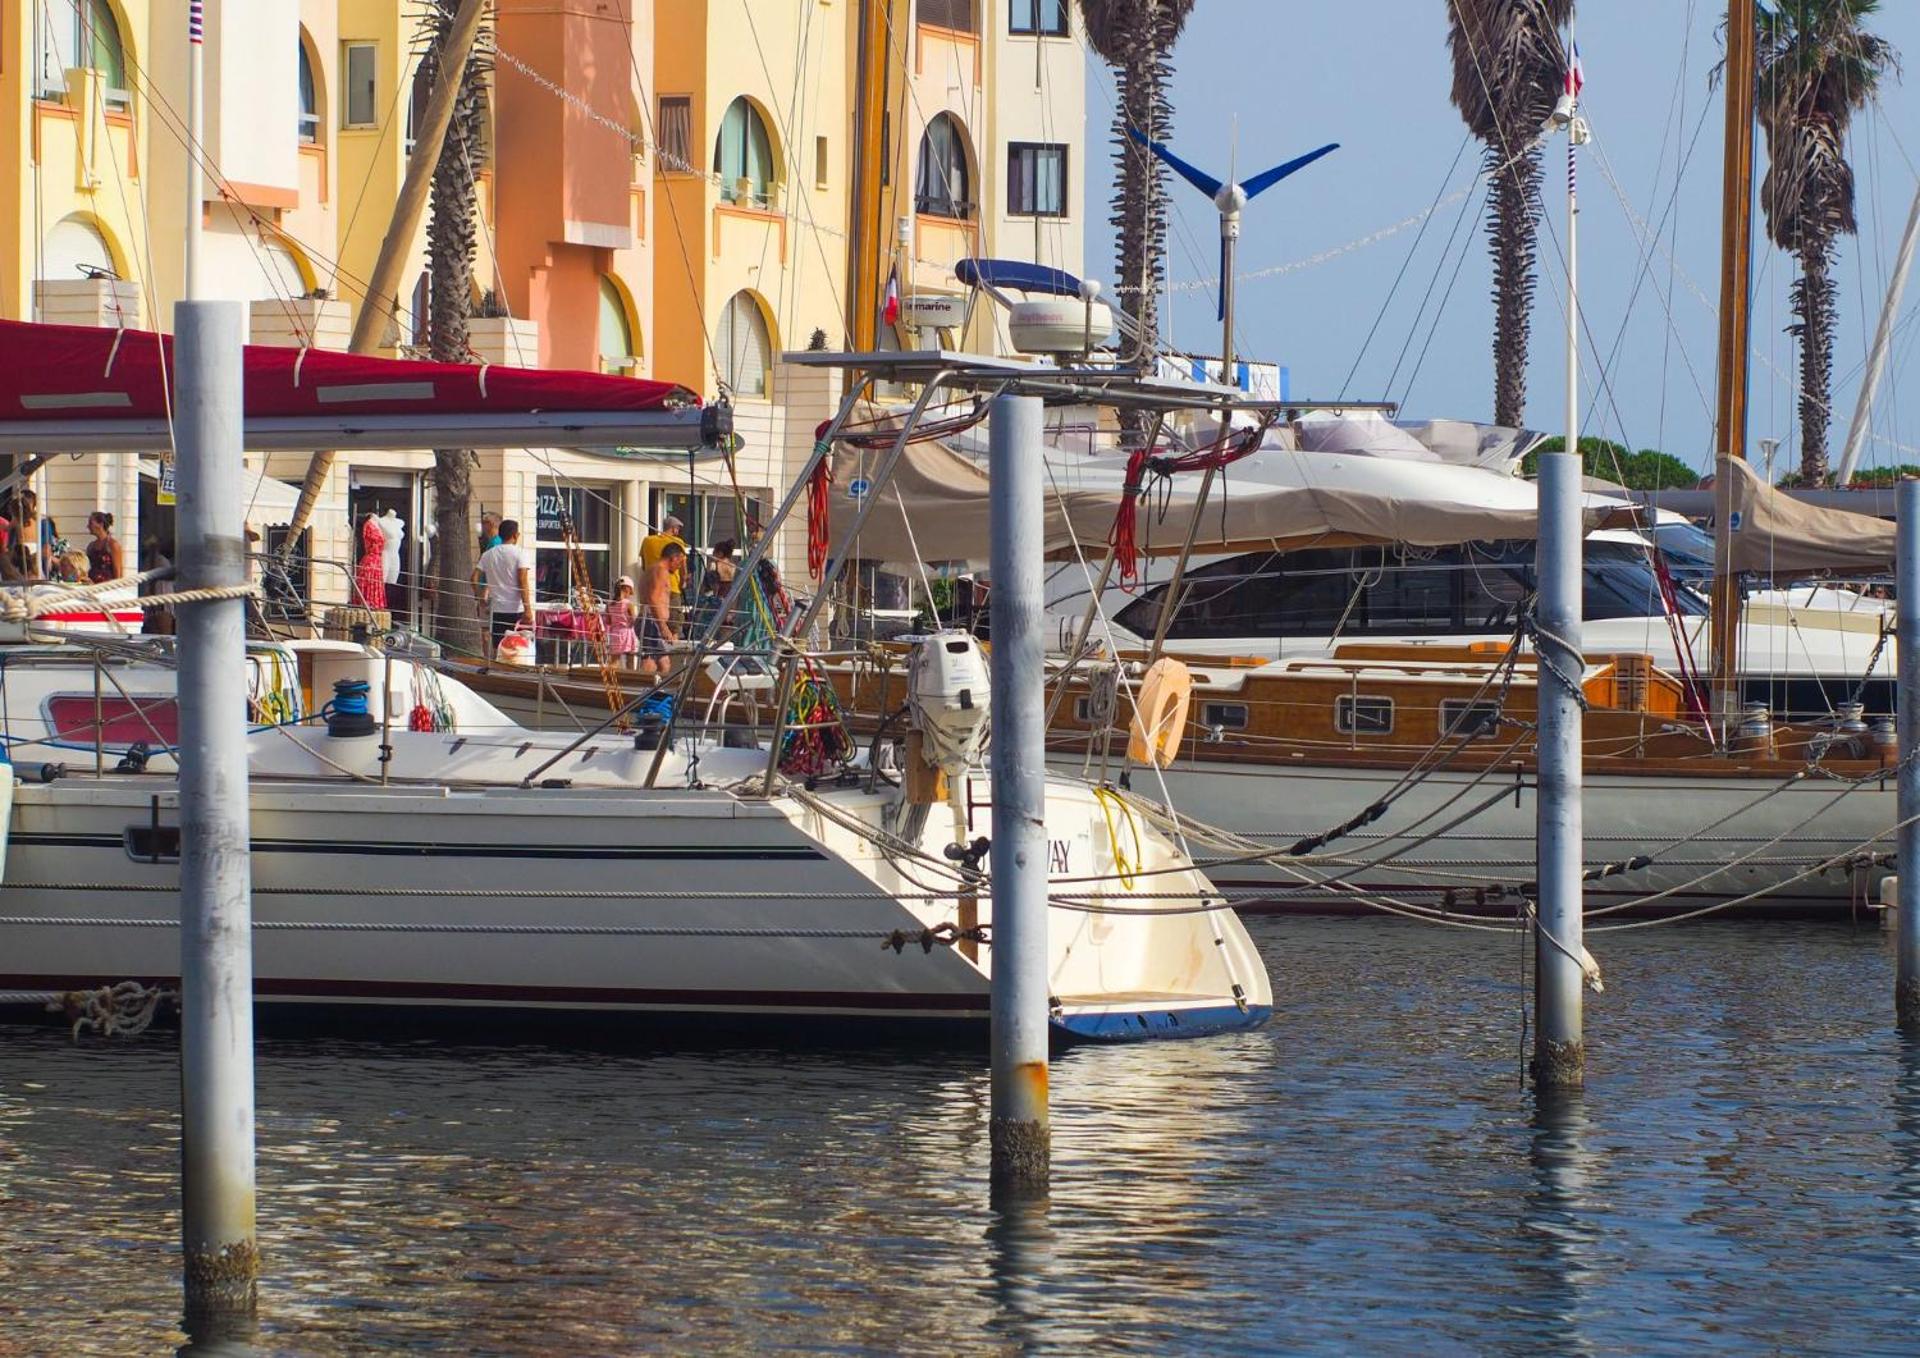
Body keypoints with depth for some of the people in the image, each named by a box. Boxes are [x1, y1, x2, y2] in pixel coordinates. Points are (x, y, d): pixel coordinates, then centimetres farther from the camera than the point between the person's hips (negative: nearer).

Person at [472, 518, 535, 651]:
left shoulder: (488, 554, 9)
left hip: (497, 610, 4)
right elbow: (523, 582, -15)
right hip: (517, 610, -4)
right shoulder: (520, 553, -6)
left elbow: (475, 578, 4)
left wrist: (481, 599, 18)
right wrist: (528, 610, -18)